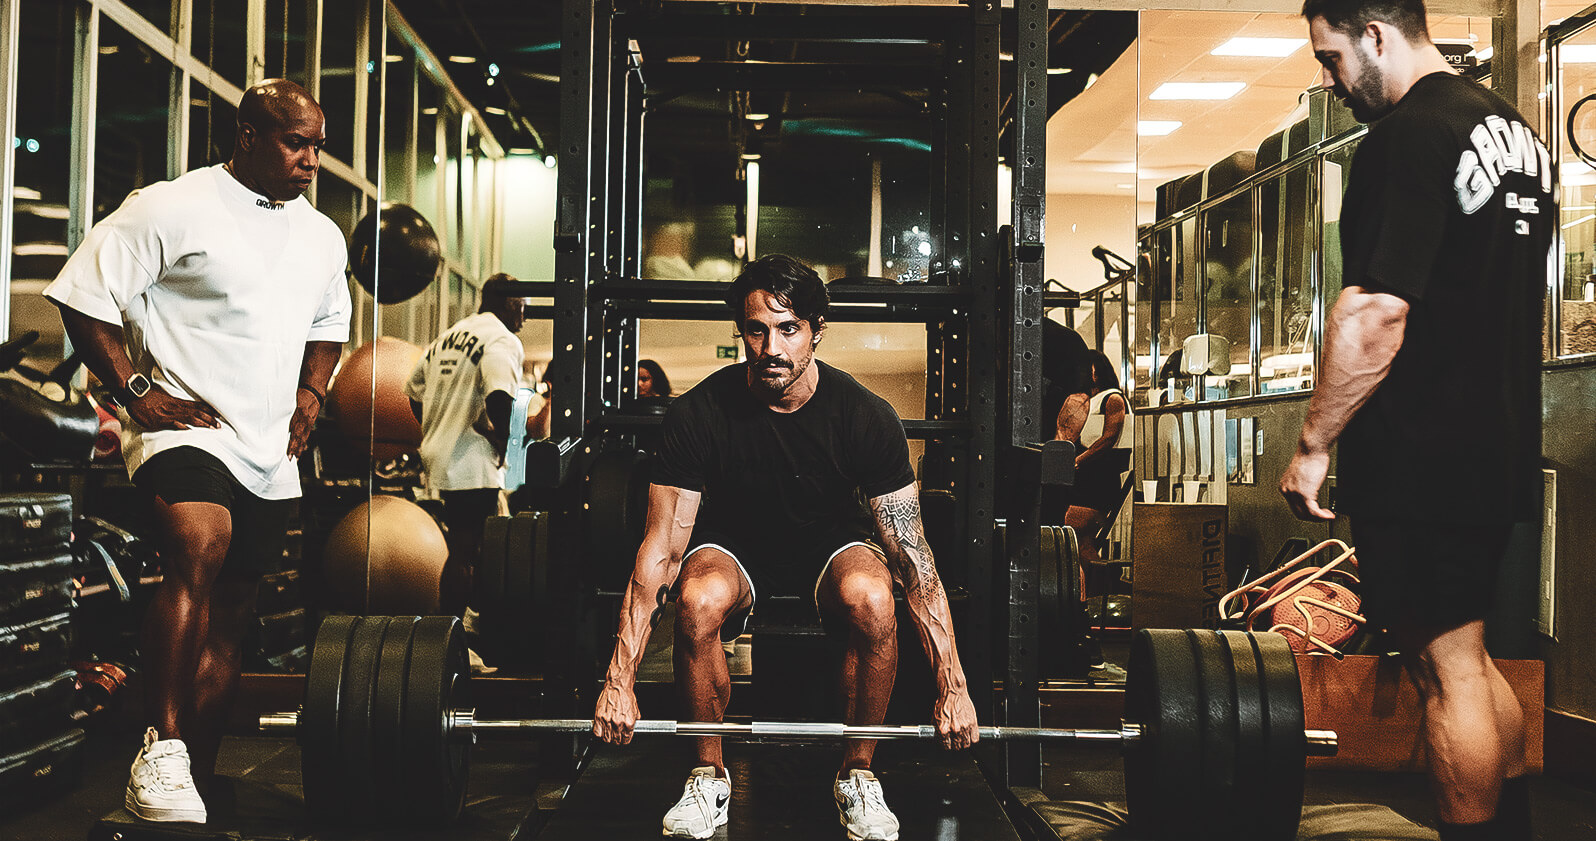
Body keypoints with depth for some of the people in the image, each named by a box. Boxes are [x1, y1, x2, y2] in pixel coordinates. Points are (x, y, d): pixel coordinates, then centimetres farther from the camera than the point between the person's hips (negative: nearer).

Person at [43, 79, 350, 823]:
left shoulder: (320, 236, 14)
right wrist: (137, 391, -13)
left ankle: (194, 783, 20)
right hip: (184, 426, -6)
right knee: (199, 548, -32)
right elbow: (83, 297, -7)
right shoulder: (170, 209, -6)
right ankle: (162, 749, -25)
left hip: (269, 452, 6)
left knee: (228, 615, 9)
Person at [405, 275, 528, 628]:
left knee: (460, 549, 17)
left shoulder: (447, 337, 18)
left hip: (436, 456, 9)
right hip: (472, 465, -9)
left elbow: (414, 389, 23)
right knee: (464, 555, -4)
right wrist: (503, 440, -14)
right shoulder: (502, 340, -10)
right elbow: (499, 397, -27)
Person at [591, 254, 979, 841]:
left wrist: (953, 687, -24)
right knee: (698, 602, -34)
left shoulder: (865, 416, -24)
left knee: (871, 598, -35)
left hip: (831, 538, 0)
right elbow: (661, 550, -19)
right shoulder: (698, 414, -23)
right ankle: (710, 776, -9)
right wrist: (619, 682, -24)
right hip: (734, 540, 0)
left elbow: (913, 554, -20)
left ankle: (858, 775, -10)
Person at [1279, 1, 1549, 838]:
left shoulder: (1406, 138, -16)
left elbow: (1374, 317, -23)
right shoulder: (1512, 127, 15)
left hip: (1422, 455, -10)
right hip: (1499, 444, 10)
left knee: (1446, 669, -1)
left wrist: (1314, 445, -16)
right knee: (1466, 655, 19)